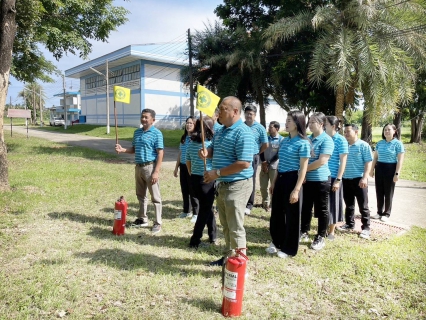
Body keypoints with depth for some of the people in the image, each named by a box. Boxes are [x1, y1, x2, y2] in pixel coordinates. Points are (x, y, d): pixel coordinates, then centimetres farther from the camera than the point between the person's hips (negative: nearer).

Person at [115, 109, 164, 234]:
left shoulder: (156, 133, -9)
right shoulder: (137, 132, 11)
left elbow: (160, 153, -12)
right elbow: (134, 149, 18)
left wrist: (156, 172, -18)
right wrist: (122, 150, -3)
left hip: (150, 167, -7)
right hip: (138, 167, 7)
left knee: (155, 197, 1)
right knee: (140, 195, 16)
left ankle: (157, 223, 10)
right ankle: (142, 219, 31)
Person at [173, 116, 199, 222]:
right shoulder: (183, 138, 10)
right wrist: (176, 167, 17)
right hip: (183, 166, 6)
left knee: (192, 190, 2)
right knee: (184, 190, 13)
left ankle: (196, 213, 14)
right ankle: (186, 211, 28)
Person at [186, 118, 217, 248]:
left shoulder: (191, 143, 6)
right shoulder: (210, 144, -12)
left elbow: (188, 163, 12)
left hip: (194, 179, 6)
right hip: (207, 179, -6)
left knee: (206, 207, 18)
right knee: (205, 209, 5)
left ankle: (213, 236, 27)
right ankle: (195, 240, 7)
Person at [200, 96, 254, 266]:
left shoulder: (243, 133, -20)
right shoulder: (220, 131, 10)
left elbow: (244, 163, -27)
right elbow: (214, 149, 23)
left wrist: (217, 173, -22)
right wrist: (206, 152, -3)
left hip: (237, 185, -10)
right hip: (223, 184, 10)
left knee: (235, 227, 0)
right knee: (226, 225, 21)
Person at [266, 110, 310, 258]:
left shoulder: (303, 143, -11)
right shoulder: (284, 141, 11)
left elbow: (303, 169, -13)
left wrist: (296, 190, -17)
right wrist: (274, 182, 16)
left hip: (292, 180, -7)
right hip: (280, 179, 8)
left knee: (291, 215, 6)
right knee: (276, 212, 15)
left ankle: (289, 248, 21)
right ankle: (277, 242, 33)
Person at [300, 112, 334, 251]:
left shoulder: (326, 140, -12)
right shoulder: (307, 139, 9)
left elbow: (321, 161, -20)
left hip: (321, 180, -7)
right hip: (307, 179, 7)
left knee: (321, 210, 6)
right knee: (306, 208, 16)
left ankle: (320, 237, 18)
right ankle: (304, 233, 30)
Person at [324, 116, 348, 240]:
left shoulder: (341, 140, -8)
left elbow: (343, 161, -10)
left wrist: (338, 180, -14)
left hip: (333, 177, -5)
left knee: (332, 204, 6)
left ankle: (331, 232, 19)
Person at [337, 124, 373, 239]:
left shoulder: (363, 145, -5)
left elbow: (368, 163, -8)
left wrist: (364, 178, -17)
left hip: (359, 179, -5)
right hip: (346, 179, 5)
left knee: (363, 206, 2)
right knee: (349, 204, 15)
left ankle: (366, 228, 11)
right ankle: (349, 224, 27)